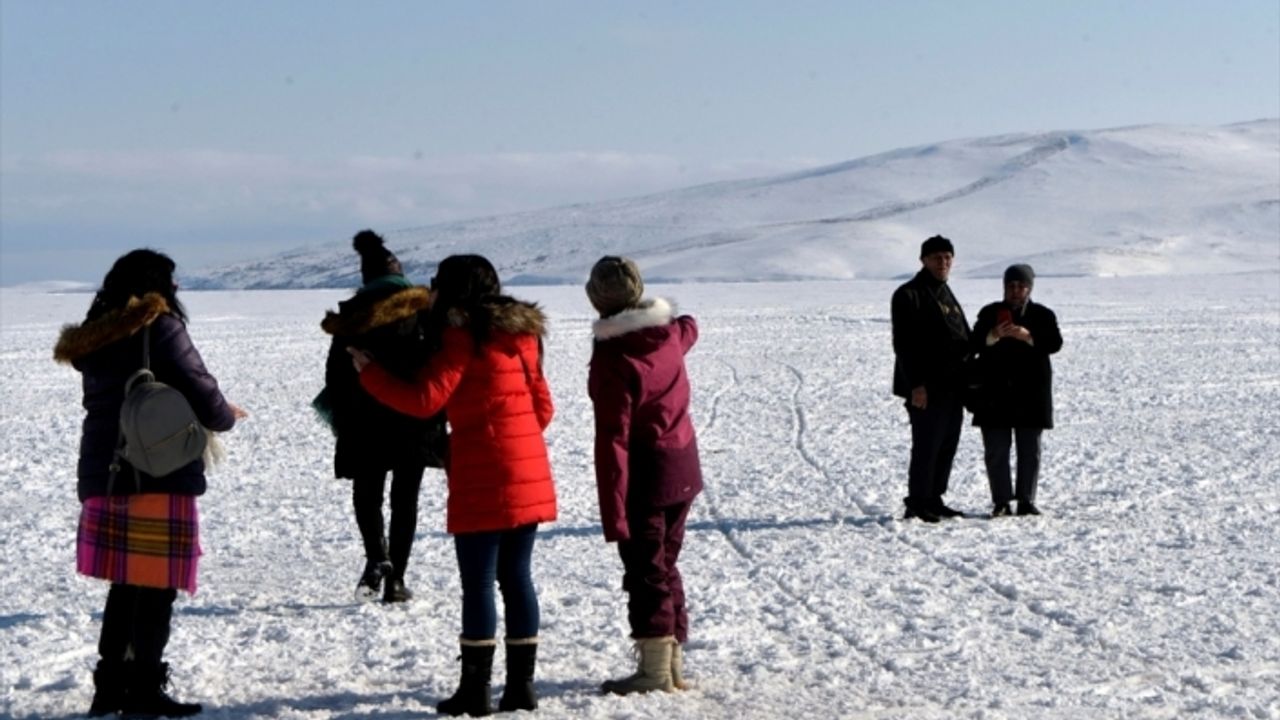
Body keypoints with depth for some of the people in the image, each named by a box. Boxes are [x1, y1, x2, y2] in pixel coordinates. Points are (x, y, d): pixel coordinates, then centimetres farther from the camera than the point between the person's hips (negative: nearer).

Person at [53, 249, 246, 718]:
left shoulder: (92, 339, 13)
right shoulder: (161, 328, -9)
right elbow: (202, 397, -11)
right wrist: (228, 416, 10)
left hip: (104, 478, 7)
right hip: (160, 479, -7)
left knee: (126, 584, 14)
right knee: (158, 586, 0)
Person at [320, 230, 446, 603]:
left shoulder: (350, 315, 1)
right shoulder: (423, 307, -2)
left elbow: (336, 373, 3)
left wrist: (341, 419, 12)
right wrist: (438, 417, 3)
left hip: (365, 422, 0)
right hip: (415, 419, 0)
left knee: (367, 492, 14)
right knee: (405, 496, 7)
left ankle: (377, 557, -11)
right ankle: (395, 578, 5)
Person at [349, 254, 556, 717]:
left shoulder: (462, 337, -9)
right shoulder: (520, 334, 14)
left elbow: (424, 400, -15)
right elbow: (542, 406, 16)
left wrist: (366, 370, -6)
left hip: (483, 480, -7)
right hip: (529, 476, 7)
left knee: (477, 582, -2)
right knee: (516, 578, 11)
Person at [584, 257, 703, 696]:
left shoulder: (612, 356, -21)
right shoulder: (670, 332, 0)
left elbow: (612, 440, -23)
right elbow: (689, 329, 29)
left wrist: (613, 513, -22)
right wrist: (665, 315, 48)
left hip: (645, 474, -8)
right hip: (683, 466, 8)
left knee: (645, 571, -1)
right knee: (666, 564, 16)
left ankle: (655, 669, 3)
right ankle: (674, 660, 22)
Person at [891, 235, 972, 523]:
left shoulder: (947, 295, 19)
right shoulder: (909, 295, -8)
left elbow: (964, 339, 24)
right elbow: (904, 344, -15)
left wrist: (966, 382, 17)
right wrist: (915, 385, -21)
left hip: (952, 387, 8)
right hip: (926, 389, -8)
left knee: (947, 445, 10)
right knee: (927, 445, -7)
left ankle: (934, 500, 19)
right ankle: (917, 503, 0)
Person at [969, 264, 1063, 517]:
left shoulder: (1043, 315, 6)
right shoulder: (989, 313, 7)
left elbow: (1055, 343, -8)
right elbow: (974, 344, -3)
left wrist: (1029, 337, -24)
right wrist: (993, 336, -23)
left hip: (1030, 392, 0)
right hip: (995, 392, 0)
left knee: (1029, 450, 3)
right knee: (996, 449, -1)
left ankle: (1026, 501, 10)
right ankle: (1001, 501, 4)